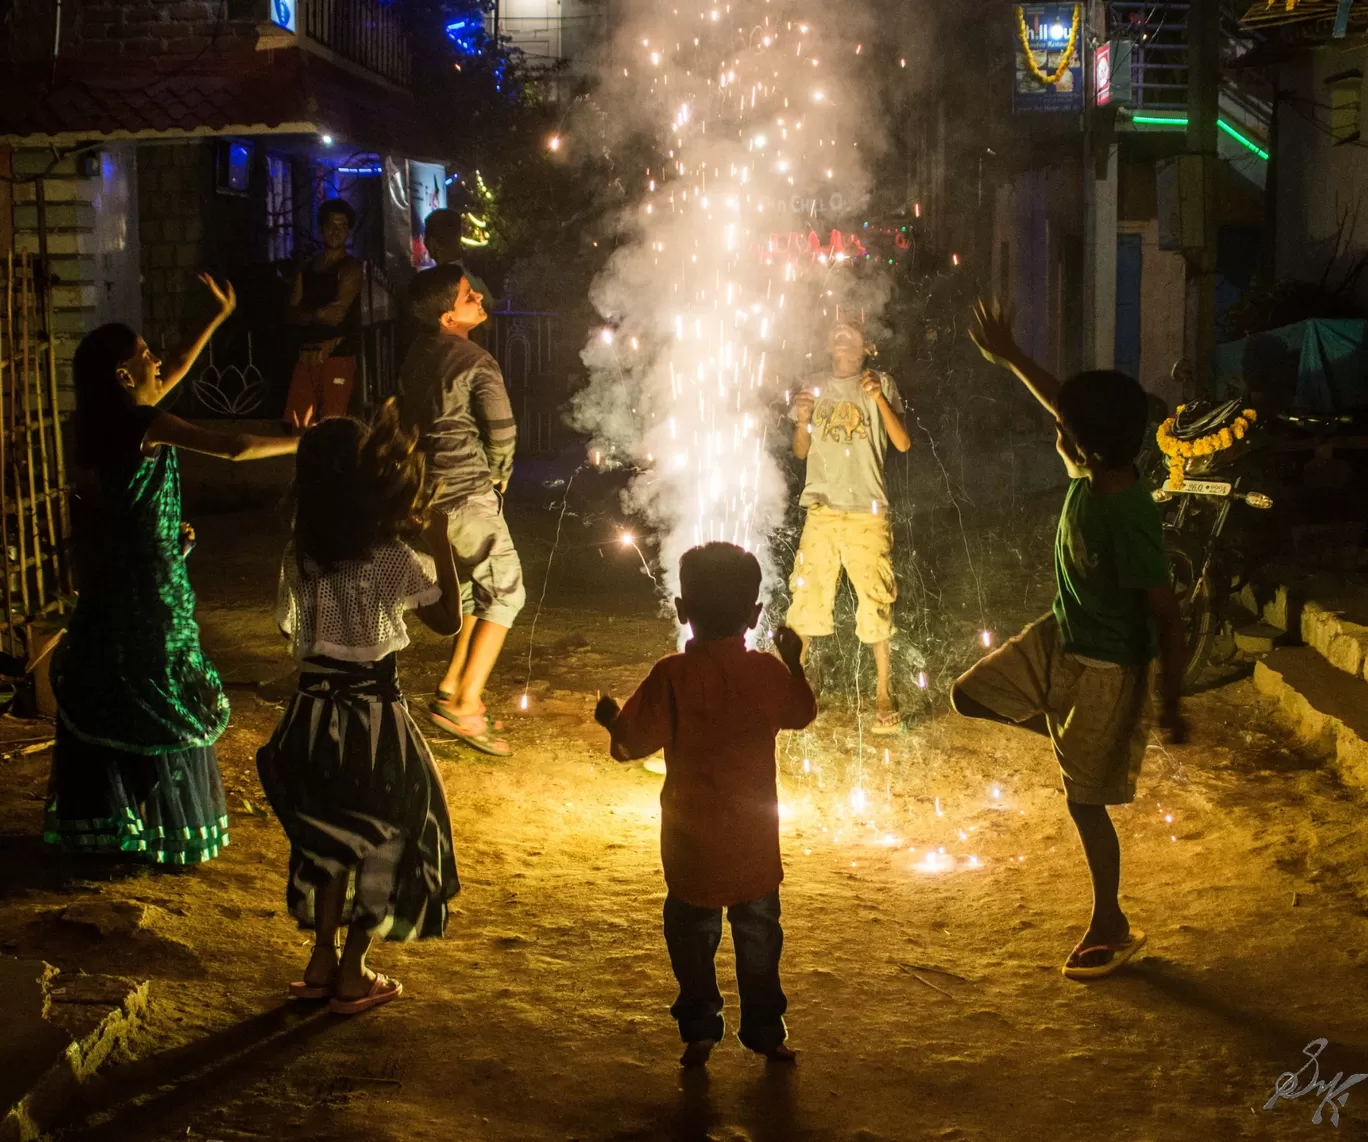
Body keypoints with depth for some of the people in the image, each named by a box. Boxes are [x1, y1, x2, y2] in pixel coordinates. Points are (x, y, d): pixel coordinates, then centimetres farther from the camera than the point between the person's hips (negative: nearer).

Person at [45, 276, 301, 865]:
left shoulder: (110, 420, 6)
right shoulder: (145, 423, -19)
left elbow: (176, 373, 19)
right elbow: (234, 448, -27)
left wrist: (220, 316, 22)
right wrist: (301, 443, -16)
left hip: (107, 581, 9)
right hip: (150, 584, -9)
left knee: (106, 701, 15)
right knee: (162, 700, 1)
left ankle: (96, 818, 24)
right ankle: (168, 829, 8)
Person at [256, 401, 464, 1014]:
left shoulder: (299, 556, -3)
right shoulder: (393, 559, -17)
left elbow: (294, 631, 8)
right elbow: (449, 620, -5)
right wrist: (441, 545, 0)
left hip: (314, 711, 5)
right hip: (374, 716, -5)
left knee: (334, 834, 22)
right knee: (381, 838, 12)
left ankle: (321, 963, 30)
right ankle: (352, 978, 20)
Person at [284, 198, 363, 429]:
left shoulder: (351, 267, -1)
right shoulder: (306, 269, 16)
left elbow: (338, 313, -12)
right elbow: (291, 315, 6)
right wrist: (317, 314, -13)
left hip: (338, 355, -6)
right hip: (306, 354, 6)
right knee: (297, 425, 1)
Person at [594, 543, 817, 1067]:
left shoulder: (672, 675, -15)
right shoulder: (767, 672, -8)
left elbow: (633, 742, -13)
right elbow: (802, 713, 11)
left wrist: (610, 718, 8)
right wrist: (794, 662, 25)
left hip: (692, 837, -2)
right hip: (755, 834, 2)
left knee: (692, 931, 14)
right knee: (758, 933, 15)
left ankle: (699, 1029, 17)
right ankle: (765, 1029, 23)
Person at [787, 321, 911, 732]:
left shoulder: (881, 385, 2)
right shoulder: (814, 390, 11)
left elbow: (902, 443, -7)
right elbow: (801, 452, 13)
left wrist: (880, 400, -20)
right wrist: (802, 421, -8)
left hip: (867, 512, -2)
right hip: (822, 510, 3)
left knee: (875, 603, -2)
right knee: (806, 598, 2)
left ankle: (884, 695, 6)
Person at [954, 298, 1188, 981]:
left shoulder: (1127, 518, -33)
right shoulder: (1092, 472, -10)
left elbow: (1168, 618, -27)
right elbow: (1065, 405, 12)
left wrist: (1171, 707, -21)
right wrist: (1009, 358, 15)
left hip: (1107, 668, -8)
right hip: (1058, 639, 8)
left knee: (1085, 801, 4)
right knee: (971, 694, 13)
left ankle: (1111, 929, 23)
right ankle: (1078, 735, 28)